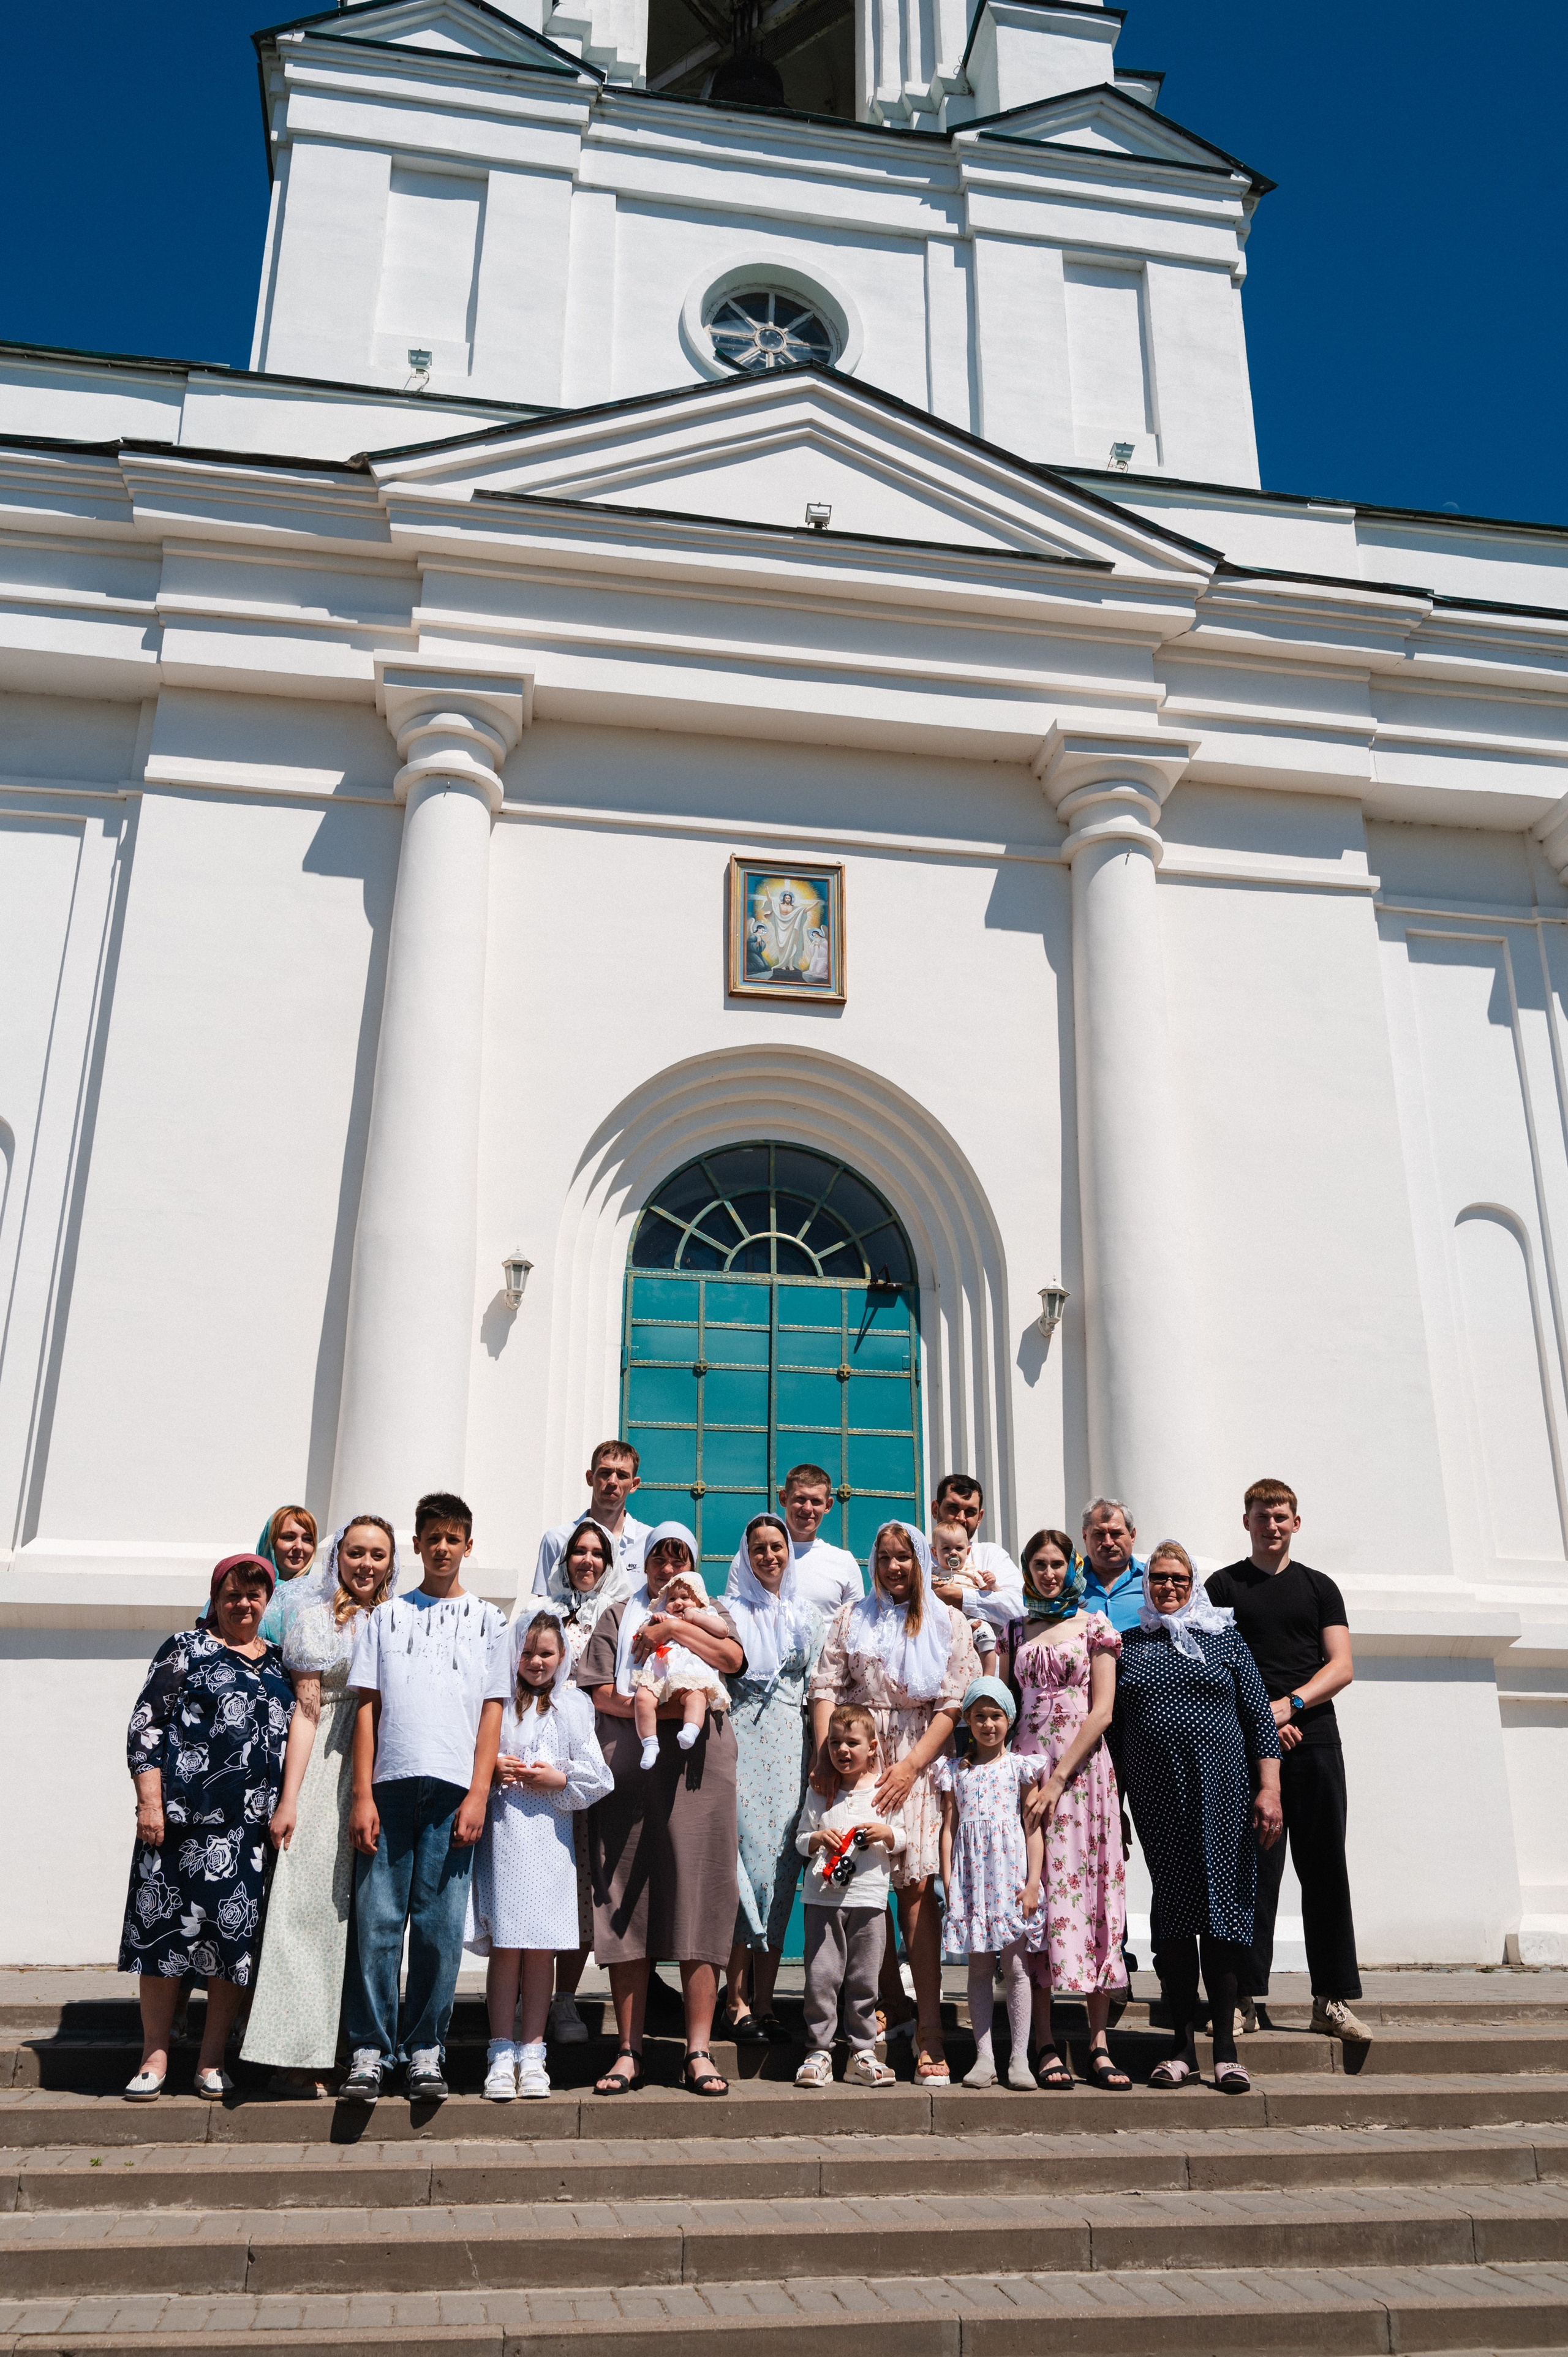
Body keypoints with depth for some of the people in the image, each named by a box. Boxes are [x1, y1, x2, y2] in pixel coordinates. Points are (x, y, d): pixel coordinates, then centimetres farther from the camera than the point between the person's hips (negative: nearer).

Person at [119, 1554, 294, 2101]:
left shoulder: (279, 1663, 15)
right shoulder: (187, 1649, 3)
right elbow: (145, 1726, -1)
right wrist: (150, 1802, -9)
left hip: (253, 1825, 4)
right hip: (184, 1815, -3)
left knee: (238, 1937, 3)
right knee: (166, 1927, 0)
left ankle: (211, 2062, 12)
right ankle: (155, 2057, 13)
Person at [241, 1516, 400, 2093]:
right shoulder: (317, 1619, 4)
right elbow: (306, 1709, -1)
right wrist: (288, 1800, -8)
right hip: (327, 1770, -3)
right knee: (312, 1903, -7)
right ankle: (297, 2057, -3)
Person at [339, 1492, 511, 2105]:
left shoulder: (486, 1619, 13)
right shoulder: (386, 1616, 14)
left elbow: (492, 1710, 8)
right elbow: (367, 1707, 9)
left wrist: (478, 1795, -3)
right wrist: (362, 1795, -1)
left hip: (453, 1790, 0)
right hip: (389, 1784, 0)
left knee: (440, 1926, 1)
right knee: (378, 1921, -1)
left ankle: (425, 2049, 13)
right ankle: (371, 2049, 10)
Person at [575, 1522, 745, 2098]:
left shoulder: (710, 1614, 20)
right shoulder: (618, 1617, 18)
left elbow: (733, 1658, -2)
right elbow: (601, 1694, 5)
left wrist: (671, 1628, -5)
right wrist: (658, 1708, -9)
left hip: (698, 1769, 0)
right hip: (629, 1768, 0)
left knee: (698, 1904, -5)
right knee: (625, 1909, -1)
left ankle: (699, 2052, 0)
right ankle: (629, 2052, 6)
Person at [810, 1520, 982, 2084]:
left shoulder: (949, 1623, 11)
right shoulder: (851, 1618, 15)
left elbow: (953, 1703, 3)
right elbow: (826, 1688, 8)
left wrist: (910, 1766, -7)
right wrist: (825, 1757, -6)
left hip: (921, 1760, -1)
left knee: (915, 1884, -9)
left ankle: (929, 2028, -8)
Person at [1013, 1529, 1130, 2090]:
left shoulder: (1094, 1626, 4)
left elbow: (1102, 1712, -4)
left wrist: (1058, 1779, -10)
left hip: (1082, 1768, -2)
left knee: (1088, 1889, -4)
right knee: (1034, 1892, -2)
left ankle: (1098, 2041, 2)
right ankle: (1045, 2043, 3)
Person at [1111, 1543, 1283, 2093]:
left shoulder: (1224, 1636, 8)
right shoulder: (1127, 1647, 11)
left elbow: (1259, 1717, 5)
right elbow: (1112, 1731, 11)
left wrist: (1270, 1789, -4)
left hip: (1222, 1795, -1)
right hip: (1157, 1802, 1)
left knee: (1223, 1912, -2)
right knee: (1173, 1915, 2)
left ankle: (1226, 2049, 7)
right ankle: (1182, 2046, 12)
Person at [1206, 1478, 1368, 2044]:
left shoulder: (1319, 1587, 14)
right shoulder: (1223, 1586, 8)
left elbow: (1341, 1667, 5)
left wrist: (1289, 1704, -10)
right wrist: (1260, 1717, -10)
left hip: (1314, 1742, 2)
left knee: (1325, 1870, 2)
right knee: (1253, 1872, -3)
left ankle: (1332, 2001, 9)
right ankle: (1245, 1998, 3)